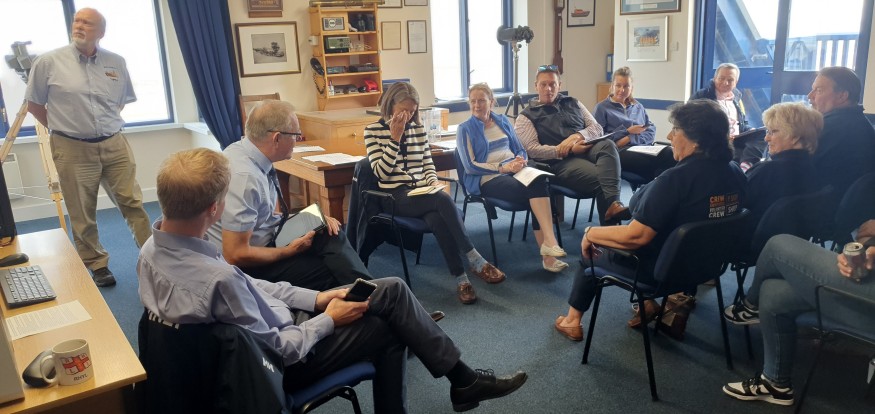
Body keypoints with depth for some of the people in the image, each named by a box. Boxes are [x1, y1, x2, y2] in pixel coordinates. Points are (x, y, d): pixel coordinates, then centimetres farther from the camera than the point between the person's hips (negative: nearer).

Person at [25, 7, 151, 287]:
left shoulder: (116, 63, 5)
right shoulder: (49, 62, -4)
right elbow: (34, 104, 6)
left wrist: (108, 123, 12)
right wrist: (63, 129, 6)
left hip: (115, 146, 2)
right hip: (73, 150, -2)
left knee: (132, 203, 5)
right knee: (82, 214, 7)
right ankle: (96, 265, 21)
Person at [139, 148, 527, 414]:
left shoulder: (153, 249, -9)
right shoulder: (218, 279, -37)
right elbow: (278, 351, -25)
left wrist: (316, 298, 0)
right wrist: (328, 319, -10)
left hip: (252, 333, 8)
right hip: (281, 363, -8)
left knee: (391, 291, 12)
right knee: (391, 294, 4)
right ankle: (463, 380, 22)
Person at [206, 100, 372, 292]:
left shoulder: (245, 150, -4)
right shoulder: (244, 176, -30)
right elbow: (236, 255, -27)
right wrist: (290, 251, -15)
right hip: (248, 266, -8)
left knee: (331, 234, -3)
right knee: (330, 272, -10)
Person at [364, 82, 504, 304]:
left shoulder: (418, 128, 14)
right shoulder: (373, 130, 2)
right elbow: (381, 172, -7)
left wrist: (434, 182, -6)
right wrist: (395, 138, -11)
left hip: (422, 192, 4)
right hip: (396, 196, -4)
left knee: (438, 218, -34)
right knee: (444, 201, -33)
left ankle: (461, 278, -33)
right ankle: (474, 260, -31)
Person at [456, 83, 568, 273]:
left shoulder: (503, 121, 20)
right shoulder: (465, 129, 6)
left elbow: (520, 149, 21)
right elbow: (470, 166, -4)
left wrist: (520, 161, -4)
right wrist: (502, 167, -13)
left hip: (514, 170, 4)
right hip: (488, 179, -4)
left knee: (539, 180, -32)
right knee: (536, 188, -32)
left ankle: (547, 252, -36)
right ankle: (550, 244, -32)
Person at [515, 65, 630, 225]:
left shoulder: (572, 104, 25)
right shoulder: (527, 116, 10)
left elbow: (597, 128, 15)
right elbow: (531, 149, -5)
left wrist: (576, 136, -9)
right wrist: (565, 150, -15)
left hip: (588, 148, 4)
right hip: (562, 161, -4)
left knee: (607, 145, -32)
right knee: (600, 178, -32)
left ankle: (613, 204, -45)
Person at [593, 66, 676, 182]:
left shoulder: (638, 107, 27)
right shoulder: (602, 108, 12)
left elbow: (652, 130, 12)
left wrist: (630, 138, -7)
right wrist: (627, 132, -4)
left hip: (643, 146, 5)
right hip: (620, 151, -5)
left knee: (670, 153, -32)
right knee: (657, 160, -37)